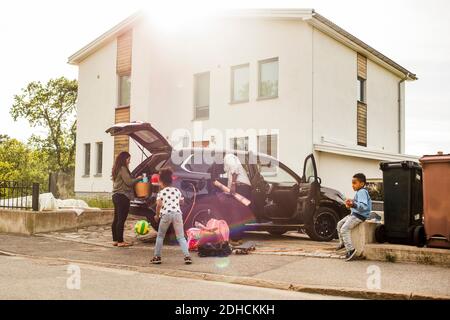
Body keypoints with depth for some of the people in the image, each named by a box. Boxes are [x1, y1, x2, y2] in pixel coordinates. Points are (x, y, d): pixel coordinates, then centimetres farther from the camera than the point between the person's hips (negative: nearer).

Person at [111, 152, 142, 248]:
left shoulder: (117, 169, 18)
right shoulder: (123, 169, -11)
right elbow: (128, 182, -16)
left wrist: (135, 179, 12)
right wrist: (138, 179, -1)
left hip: (116, 195, 10)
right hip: (123, 196, -10)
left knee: (116, 219, 11)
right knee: (121, 219, -8)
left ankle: (115, 240, 15)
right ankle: (120, 241, -6)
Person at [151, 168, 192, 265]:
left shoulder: (161, 192, 7)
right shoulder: (177, 190, 18)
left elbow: (159, 204, -6)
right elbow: (182, 201, 28)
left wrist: (157, 215, 7)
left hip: (166, 214, -2)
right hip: (177, 213, 2)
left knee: (160, 236, 16)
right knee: (181, 237, 7)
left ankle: (157, 257, 15)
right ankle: (187, 256, -6)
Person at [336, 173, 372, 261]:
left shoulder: (362, 192, -19)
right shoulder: (359, 192, 13)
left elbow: (363, 206, -32)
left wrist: (353, 204, -46)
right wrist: (350, 205, 11)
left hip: (360, 215, -11)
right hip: (354, 214, 11)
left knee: (344, 229, -22)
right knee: (339, 224, 18)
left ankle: (351, 250, -21)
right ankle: (342, 243, 33)